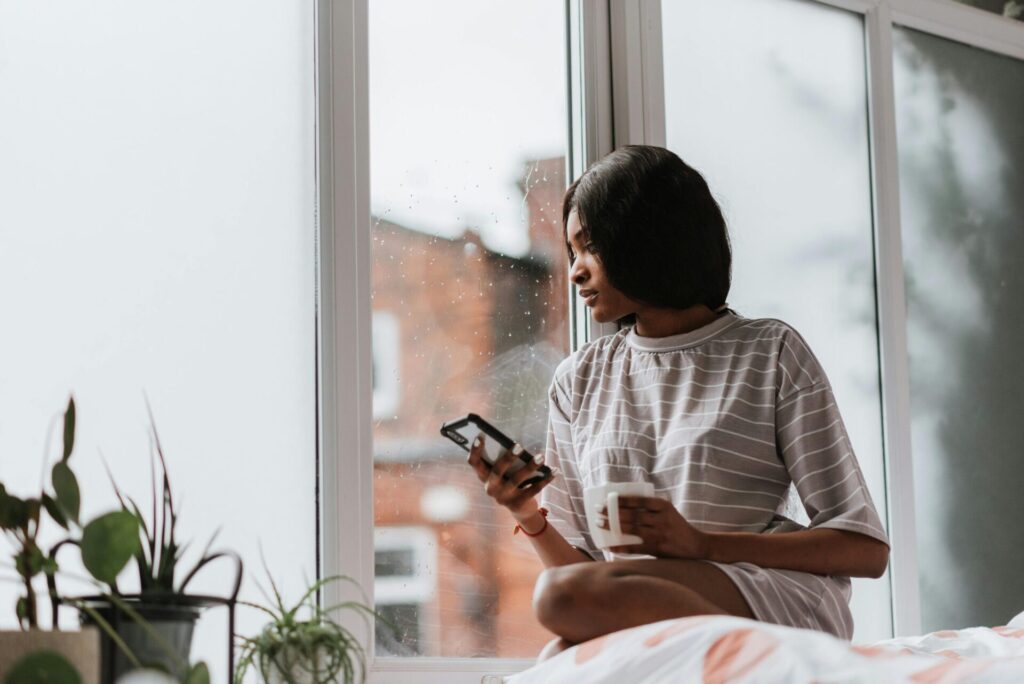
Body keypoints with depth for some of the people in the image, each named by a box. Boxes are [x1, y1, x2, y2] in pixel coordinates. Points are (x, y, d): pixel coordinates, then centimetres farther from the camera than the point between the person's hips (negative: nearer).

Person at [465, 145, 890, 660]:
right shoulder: (578, 380, 20)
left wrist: (699, 544, -12)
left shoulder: (771, 354, 7)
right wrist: (532, 519, -4)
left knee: (567, 597, -31)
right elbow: (577, 565, 18)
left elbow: (866, 549, -1)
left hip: (785, 599, -3)